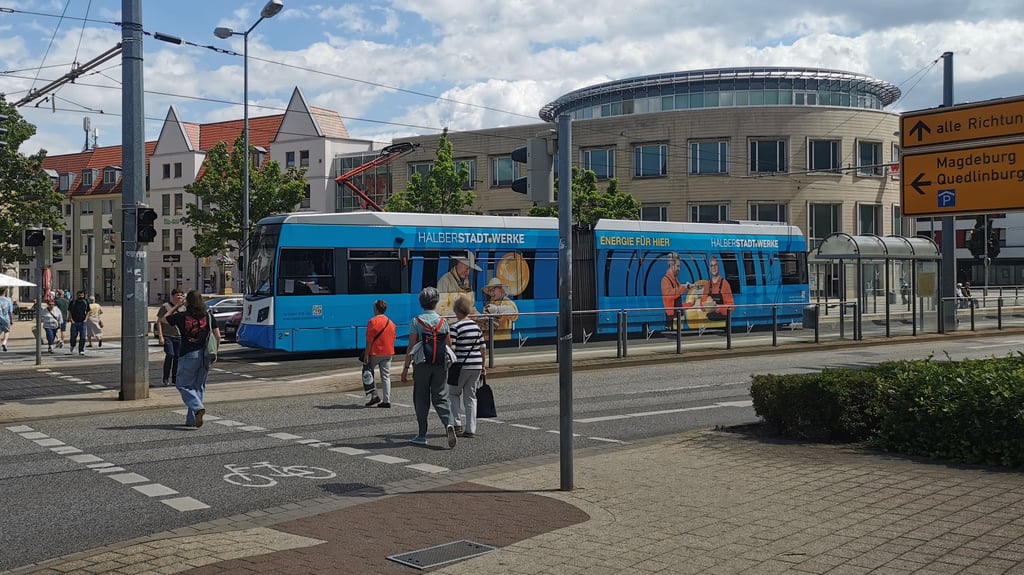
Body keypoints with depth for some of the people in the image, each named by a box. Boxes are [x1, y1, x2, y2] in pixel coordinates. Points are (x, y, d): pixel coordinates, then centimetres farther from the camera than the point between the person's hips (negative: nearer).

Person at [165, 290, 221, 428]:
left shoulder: (181, 316, -6)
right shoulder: (209, 316, 1)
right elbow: (218, 336, 1)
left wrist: (177, 307, 17)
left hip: (188, 356, -4)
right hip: (205, 356, 4)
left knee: (183, 385, 6)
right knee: (198, 387, 13)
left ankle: (198, 408, -19)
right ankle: (191, 420, 14)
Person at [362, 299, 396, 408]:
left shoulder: (373, 321, -10)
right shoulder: (391, 322, 9)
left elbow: (369, 340, -14)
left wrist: (366, 354, -12)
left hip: (375, 353, -6)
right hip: (388, 353, 6)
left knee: (367, 373, 10)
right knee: (386, 377, 6)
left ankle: (374, 396, 3)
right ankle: (387, 401, 2)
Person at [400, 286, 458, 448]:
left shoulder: (416, 321, -4)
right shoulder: (442, 321, 4)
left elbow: (411, 347, -7)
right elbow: (449, 344, 6)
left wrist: (405, 368, -3)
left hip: (422, 364, -2)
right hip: (440, 364, 2)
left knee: (421, 400, 8)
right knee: (440, 398, 5)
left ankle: (422, 435, 12)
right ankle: (449, 423, -20)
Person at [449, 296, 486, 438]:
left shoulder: (455, 327, -11)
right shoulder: (476, 325, 7)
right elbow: (483, 347, 9)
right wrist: (482, 365, 18)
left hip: (461, 366, -5)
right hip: (476, 366, 5)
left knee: (453, 394, 13)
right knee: (470, 396, 10)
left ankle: (457, 423, 4)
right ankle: (470, 429, 9)